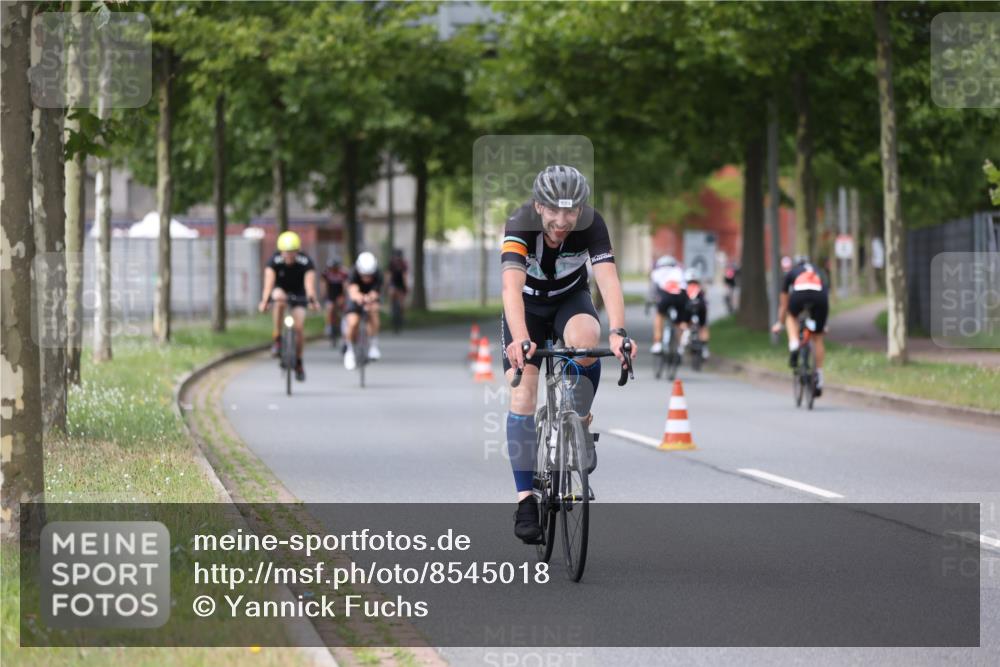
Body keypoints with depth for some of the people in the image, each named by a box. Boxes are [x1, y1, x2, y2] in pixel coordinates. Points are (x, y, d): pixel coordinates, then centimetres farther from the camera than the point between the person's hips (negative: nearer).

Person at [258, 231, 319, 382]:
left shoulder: (305, 261, -26)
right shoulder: (275, 260, -26)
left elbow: (309, 282, -40)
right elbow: (269, 282, -38)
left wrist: (312, 300, -59)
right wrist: (264, 301, -55)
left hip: (298, 295, 1)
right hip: (281, 290, -1)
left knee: (299, 327, -13)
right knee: (279, 297, -37)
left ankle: (298, 362, 11)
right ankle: (277, 339, -26)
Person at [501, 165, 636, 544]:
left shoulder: (591, 225, -28)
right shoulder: (519, 226, -32)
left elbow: (608, 280, -39)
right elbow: (512, 286, -46)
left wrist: (617, 332, -56)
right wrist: (520, 338, -62)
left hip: (570, 299, 1)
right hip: (527, 305, -1)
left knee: (586, 338, -34)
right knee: (522, 396, -14)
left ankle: (580, 422, -10)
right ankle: (525, 499, -6)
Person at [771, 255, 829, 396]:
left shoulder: (791, 273, 34)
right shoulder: (818, 273, 39)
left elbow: (783, 303, 42)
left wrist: (779, 323, 54)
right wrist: (823, 324, 58)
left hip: (799, 294, -1)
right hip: (819, 295, 1)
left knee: (792, 316, 34)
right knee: (817, 338, 16)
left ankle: (793, 346, 8)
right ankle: (819, 378, 13)